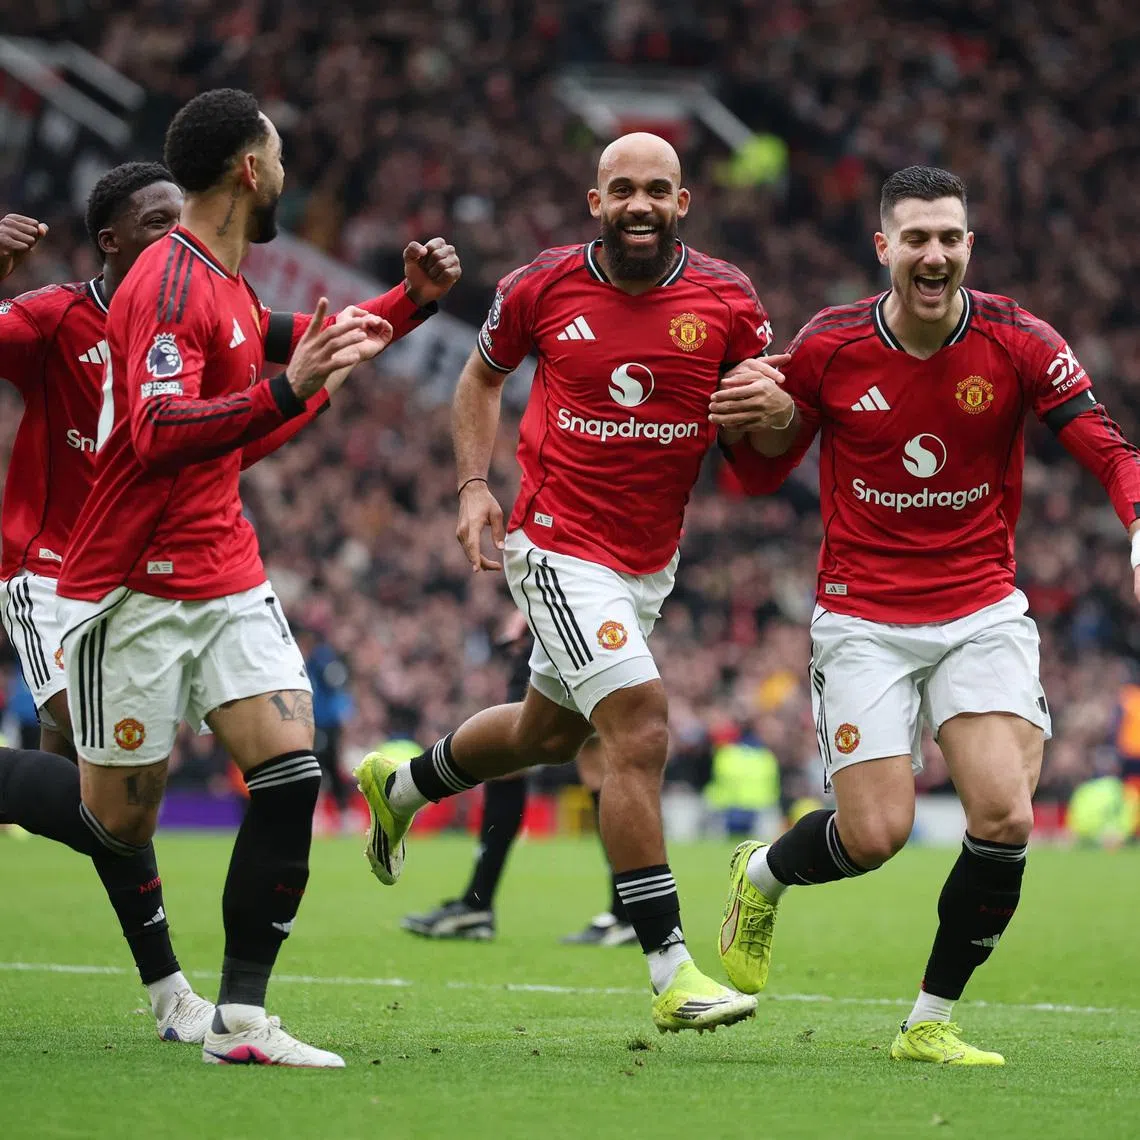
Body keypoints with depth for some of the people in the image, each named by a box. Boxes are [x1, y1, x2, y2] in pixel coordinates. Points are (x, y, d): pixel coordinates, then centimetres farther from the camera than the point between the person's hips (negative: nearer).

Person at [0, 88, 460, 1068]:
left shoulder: (226, 281, 11)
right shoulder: (170, 283, -18)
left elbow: (276, 345, 31)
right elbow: (155, 433, -31)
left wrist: (411, 302, 21)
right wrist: (287, 391, -44)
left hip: (225, 575, 8)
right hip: (134, 588, -8)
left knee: (291, 772, -9)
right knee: (116, 823, -1)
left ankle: (241, 1021, -5)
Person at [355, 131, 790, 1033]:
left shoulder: (728, 301, -5)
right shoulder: (543, 288, -7)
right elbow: (483, 375, 11)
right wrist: (474, 485, -2)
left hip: (652, 561, 5)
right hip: (561, 546, -5)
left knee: (549, 731, 23)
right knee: (639, 728, -19)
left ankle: (402, 785, 53)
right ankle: (670, 968, -18)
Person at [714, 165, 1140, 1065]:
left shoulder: (1017, 343, -8)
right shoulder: (828, 347, -6)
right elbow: (766, 471, 7)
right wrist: (748, 426, -16)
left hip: (983, 611, 1)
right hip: (864, 622, -1)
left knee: (1005, 816, -16)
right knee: (874, 836, -9)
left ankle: (931, 1023, 4)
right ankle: (760, 876, 28)